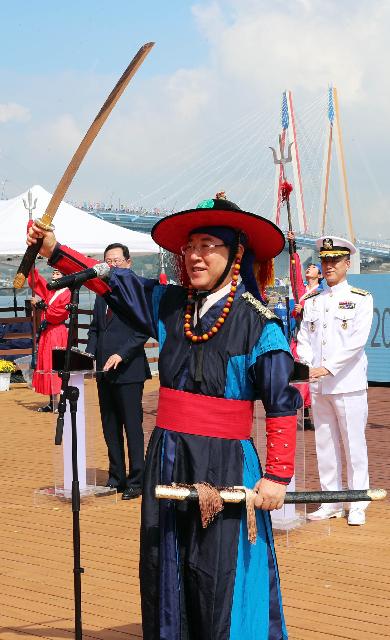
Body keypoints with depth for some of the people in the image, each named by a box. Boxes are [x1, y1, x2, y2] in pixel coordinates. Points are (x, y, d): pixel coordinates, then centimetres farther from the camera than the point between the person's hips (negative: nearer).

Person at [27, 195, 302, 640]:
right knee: (164, 573, 12)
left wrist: (278, 475, -13)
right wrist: (53, 250, 5)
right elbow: (111, 282, 13)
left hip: (226, 466, -5)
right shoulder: (168, 304, 6)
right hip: (167, 459, 5)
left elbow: (282, 405, -9)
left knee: (222, 583, -3)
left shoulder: (257, 323, -9)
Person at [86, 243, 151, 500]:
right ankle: (116, 477, 21)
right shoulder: (102, 293, 16)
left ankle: (136, 481, 2)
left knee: (132, 427, -4)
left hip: (128, 371, -7)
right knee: (110, 428, 12)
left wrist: (121, 355, -21)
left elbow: (142, 331, -12)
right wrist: (90, 354, 4)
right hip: (105, 372, 7)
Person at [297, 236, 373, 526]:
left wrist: (328, 368, -19)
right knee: (325, 445, 8)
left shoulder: (361, 299, 0)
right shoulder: (312, 301, 14)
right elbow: (303, 339, 11)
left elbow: (357, 340, -11)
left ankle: (357, 506, 7)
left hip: (348, 384, -4)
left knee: (354, 445, -1)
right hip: (318, 386, 4)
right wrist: (307, 367, -8)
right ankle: (331, 503, 17)